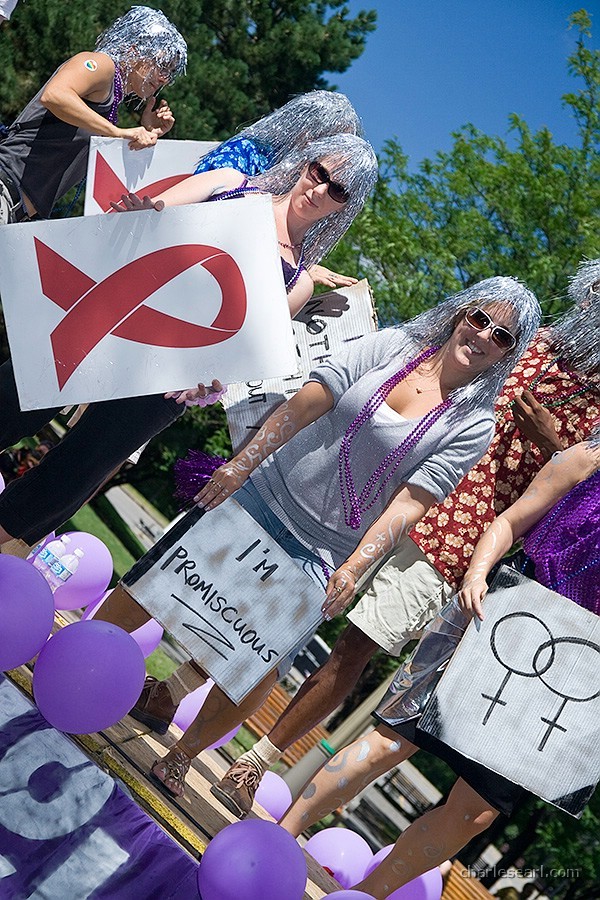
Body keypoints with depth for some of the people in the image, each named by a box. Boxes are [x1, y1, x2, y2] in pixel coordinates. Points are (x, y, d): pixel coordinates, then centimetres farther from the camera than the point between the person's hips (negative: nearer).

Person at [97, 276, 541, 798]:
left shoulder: (474, 425, -5)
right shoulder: (389, 347, -2)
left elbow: (411, 502, -11)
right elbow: (303, 406, -4)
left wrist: (355, 566, -21)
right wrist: (241, 463, -9)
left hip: (319, 553, -1)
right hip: (264, 494, 2)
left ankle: (181, 756, 23)